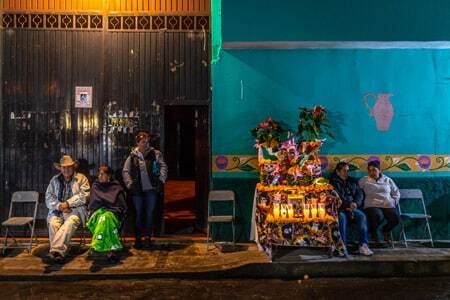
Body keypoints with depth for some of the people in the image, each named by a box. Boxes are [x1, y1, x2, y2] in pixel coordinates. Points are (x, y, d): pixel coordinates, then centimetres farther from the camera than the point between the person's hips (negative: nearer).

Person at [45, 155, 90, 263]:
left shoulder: (81, 178, 10)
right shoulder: (55, 180, 19)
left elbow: (84, 196, -2)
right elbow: (48, 197, 10)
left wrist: (68, 203, -12)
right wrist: (59, 206, -9)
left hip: (75, 210, -3)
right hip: (57, 210, 3)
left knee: (70, 223, -35)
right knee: (53, 223, -30)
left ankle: (56, 250, -40)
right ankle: (58, 252, -32)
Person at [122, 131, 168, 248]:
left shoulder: (155, 154, 1)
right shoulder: (132, 156, 3)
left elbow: (163, 167, -3)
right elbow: (125, 171, 6)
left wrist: (161, 180, -14)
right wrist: (130, 184, -4)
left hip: (151, 189, 0)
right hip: (138, 190, 0)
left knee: (149, 213, 6)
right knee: (138, 214, 7)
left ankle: (148, 237, 18)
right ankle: (138, 238, 18)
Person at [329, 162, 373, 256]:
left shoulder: (353, 181, 24)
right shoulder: (333, 182, 10)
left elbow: (360, 194, 12)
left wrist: (355, 203, -9)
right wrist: (347, 205, -15)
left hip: (352, 208, 3)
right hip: (339, 208, -3)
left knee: (362, 216, -27)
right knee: (342, 217, -36)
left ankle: (364, 244, -31)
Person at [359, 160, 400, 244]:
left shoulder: (387, 180, 21)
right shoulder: (364, 180, 13)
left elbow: (396, 193, 21)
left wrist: (392, 201, 4)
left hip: (388, 206, 3)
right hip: (372, 205, -3)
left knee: (396, 218, -26)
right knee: (378, 217, -36)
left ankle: (385, 230, 11)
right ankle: (373, 231, 2)